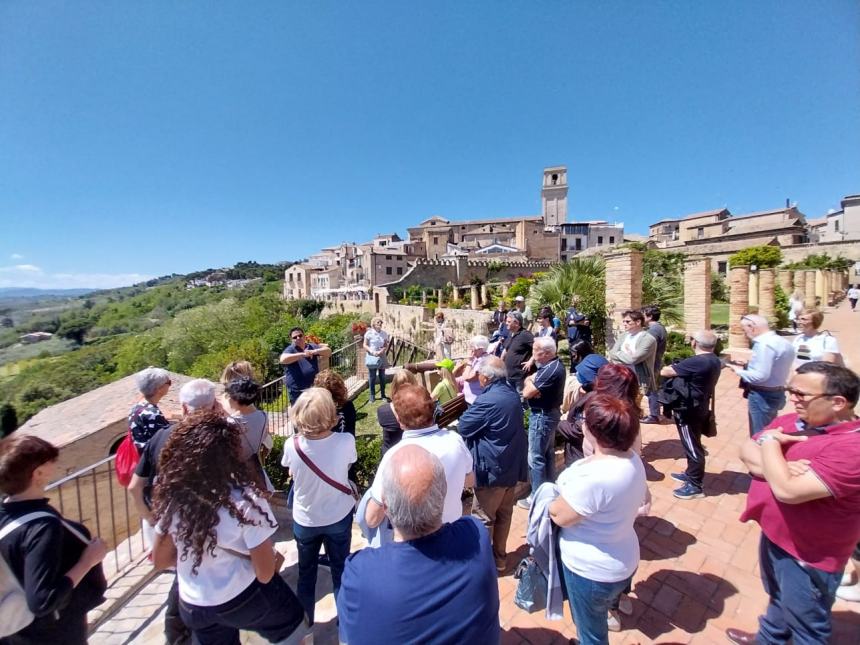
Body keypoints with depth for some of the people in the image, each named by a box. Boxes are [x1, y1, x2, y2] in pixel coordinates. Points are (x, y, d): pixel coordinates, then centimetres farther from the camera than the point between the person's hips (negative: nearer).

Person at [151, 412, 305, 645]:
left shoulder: (174, 498, -16)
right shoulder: (246, 501, -30)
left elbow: (160, 560, 1)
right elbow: (265, 574, -21)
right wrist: (275, 559, 0)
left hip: (192, 606, 5)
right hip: (242, 600, -5)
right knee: (294, 624, 25)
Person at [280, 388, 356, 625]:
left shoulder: (292, 446, -26)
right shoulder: (346, 441, -29)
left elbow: (291, 474, -4)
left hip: (305, 520, 1)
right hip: (339, 517, 0)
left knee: (306, 572, 26)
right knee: (340, 569, 24)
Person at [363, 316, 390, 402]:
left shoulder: (384, 334, 4)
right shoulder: (369, 333, -6)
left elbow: (386, 346, 9)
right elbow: (365, 345, -3)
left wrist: (383, 350, -12)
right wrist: (372, 352, -17)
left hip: (381, 358, 3)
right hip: (372, 357, -3)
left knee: (382, 377, 8)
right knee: (372, 377, 3)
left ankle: (383, 395, 20)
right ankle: (372, 396, 15)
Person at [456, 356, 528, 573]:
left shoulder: (487, 400, -26)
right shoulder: (511, 392, 1)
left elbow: (463, 427, -16)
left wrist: (469, 410, 1)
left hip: (492, 468, -9)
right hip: (512, 465, 9)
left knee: (482, 517, 9)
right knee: (504, 514, 21)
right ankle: (499, 557, 37)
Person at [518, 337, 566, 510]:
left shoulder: (550, 370, -28)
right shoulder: (554, 364, 6)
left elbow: (526, 393, -25)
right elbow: (530, 379, 8)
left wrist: (530, 383, -6)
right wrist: (532, 381, -14)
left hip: (542, 416, -11)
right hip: (550, 412, 11)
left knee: (536, 457, 0)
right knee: (548, 453, 21)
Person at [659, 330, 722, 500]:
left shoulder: (695, 362, -26)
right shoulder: (715, 361, 4)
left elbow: (664, 372, -23)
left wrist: (673, 367, 0)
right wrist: (679, 369, 7)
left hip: (690, 410, -9)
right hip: (701, 406, 9)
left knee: (692, 446, 2)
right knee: (692, 444, 22)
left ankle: (695, 486, 14)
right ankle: (690, 474, 37)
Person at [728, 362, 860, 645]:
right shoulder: (792, 422, -7)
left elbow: (787, 490, -35)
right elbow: (747, 452, -6)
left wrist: (770, 442, -22)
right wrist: (780, 467, -26)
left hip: (808, 556, -7)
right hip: (773, 536, 7)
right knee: (779, 599, 33)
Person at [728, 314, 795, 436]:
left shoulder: (764, 344, -24)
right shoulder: (784, 343, 7)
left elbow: (761, 376, -28)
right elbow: (773, 368, 14)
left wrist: (739, 371, -13)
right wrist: (747, 366, 9)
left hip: (763, 396, -10)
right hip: (777, 393, 10)